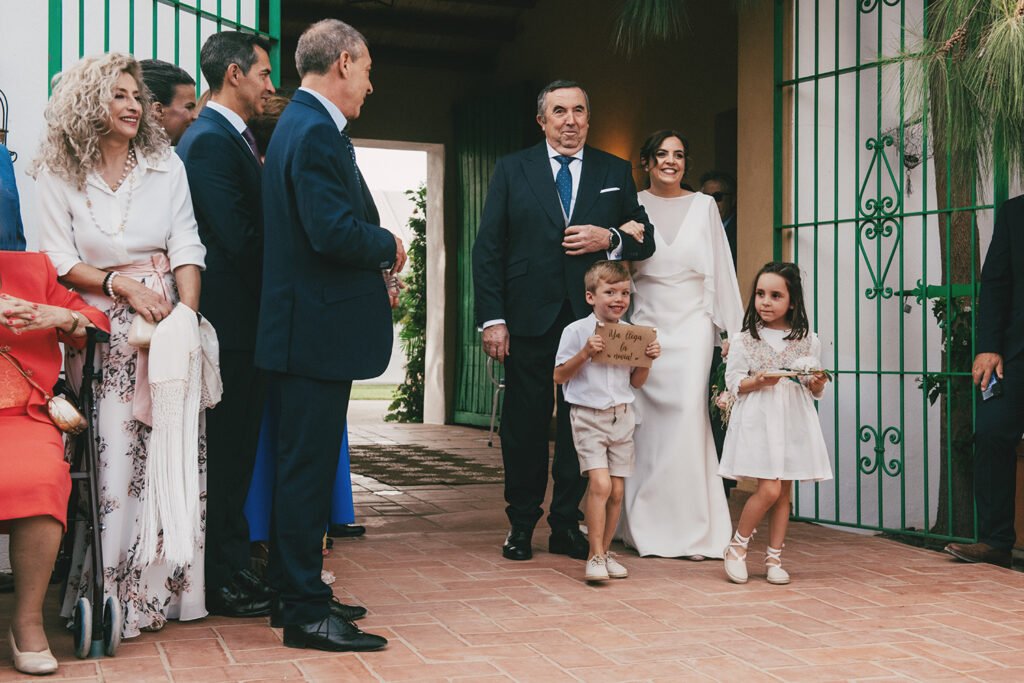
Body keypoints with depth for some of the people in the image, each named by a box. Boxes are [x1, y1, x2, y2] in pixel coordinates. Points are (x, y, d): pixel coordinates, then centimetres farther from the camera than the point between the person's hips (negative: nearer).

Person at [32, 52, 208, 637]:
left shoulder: (167, 165, 7)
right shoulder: (58, 176, 4)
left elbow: (186, 249, 0)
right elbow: (60, 261, 2)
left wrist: (187, 317, -13)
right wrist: (123, 286, -12)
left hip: (168, 320, 2)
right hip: (101, 333, -1)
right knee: (111, 460, -5)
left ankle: (171, 586, 9)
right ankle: (113, 596, 4)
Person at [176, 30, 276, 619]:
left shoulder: (233, 139, 18)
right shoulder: (212, 141, -14)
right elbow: (239, 238, -20)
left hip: (242, 324, 10)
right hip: (233, 322, -10)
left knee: (234, 453, 14)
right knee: (228, 454, -2)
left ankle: (233, 572, 23)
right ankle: (226, 583, 8)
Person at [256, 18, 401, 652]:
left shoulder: (303, 125, 17)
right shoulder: (316, 133, -17)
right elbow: (335, 232, -26)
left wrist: (373, 270, 9)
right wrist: (389, 246, -9)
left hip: (310, 329, 11)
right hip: (318, 330, -11)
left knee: (307, 463, 18)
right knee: (308, 466, -4)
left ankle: (301, 592, 30)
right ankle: (307, 613, 5)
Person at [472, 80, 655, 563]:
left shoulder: (615, 173, 10)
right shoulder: (512, 170, 6)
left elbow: (645, 239, 12)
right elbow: (488, 248, 1)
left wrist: (609, 239, -10)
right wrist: (492, 318, -7)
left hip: (590, 319, 1)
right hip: (529, 319, -1)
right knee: (525, 425, 4)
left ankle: (567, 524, 16)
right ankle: (521, 525, 16)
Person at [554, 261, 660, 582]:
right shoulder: (577, 331, -7)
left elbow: (636, 382, 14)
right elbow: (559, 376, -7)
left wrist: (648, 360, -3)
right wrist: (585, 353, -19)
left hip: (621, 417, 5)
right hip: (589, 417, -5)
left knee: (617, 490, 6)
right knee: (600, 483, -17)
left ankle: (604, 552, 19)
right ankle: (595, 556, -8)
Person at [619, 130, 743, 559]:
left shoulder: (703, 206, 7)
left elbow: (721, 268, 7)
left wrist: (733, 330, 4)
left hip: (691, 326, -1)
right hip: (645, 326, 1)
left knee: (688, 416, -11)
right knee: (647, 422, 0)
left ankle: (691, 528, -5)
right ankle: (645, 526, 10)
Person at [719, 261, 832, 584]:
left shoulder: (808, 341, 7)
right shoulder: (744, 340, 1)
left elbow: (815, 391, 11)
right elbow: (733, 383, -2)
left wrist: (817, 383, -11)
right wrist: (758, 381, -19)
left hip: (793, 423, 3)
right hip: (758, 421, -3)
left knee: (784, 492, 6)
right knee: (769, 489, -12)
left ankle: (774, 558, 17)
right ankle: (737, 546, 7)